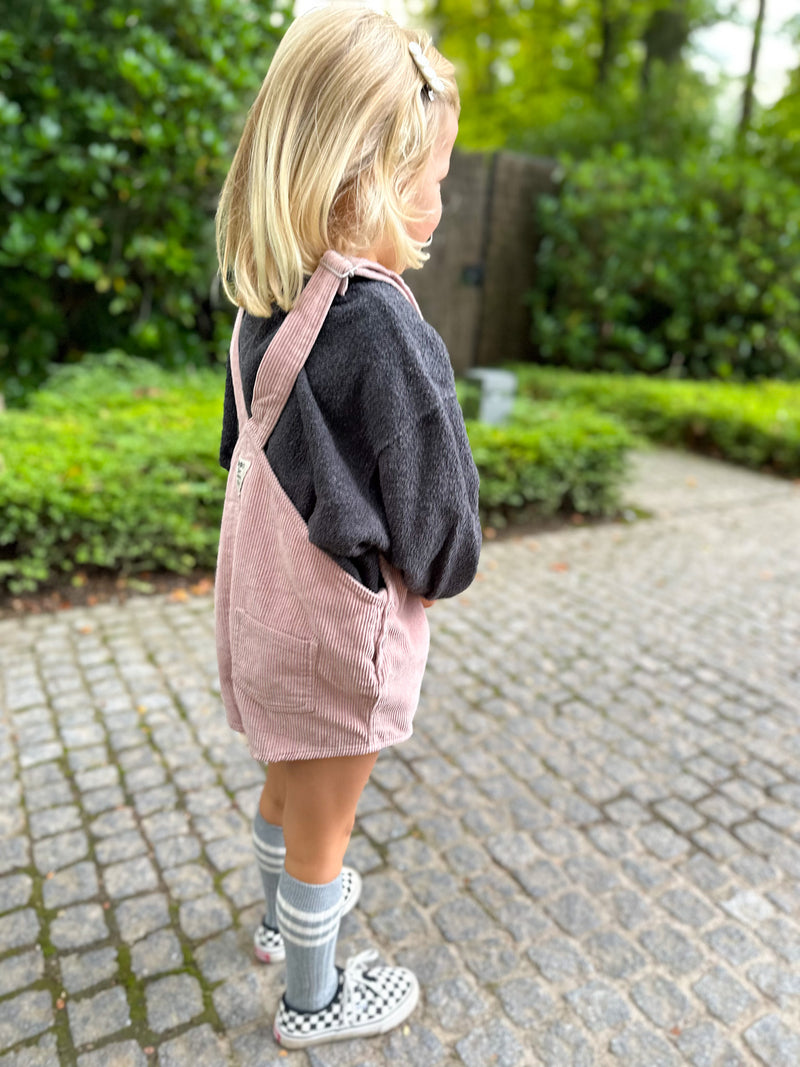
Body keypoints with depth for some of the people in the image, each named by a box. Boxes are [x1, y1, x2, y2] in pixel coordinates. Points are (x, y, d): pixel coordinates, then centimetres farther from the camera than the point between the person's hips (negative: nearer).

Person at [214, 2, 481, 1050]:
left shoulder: (268, 308, -1)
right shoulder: (381, 325, -26)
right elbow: (430, 501, -20)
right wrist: (447, 568, 1)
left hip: (266, 603, 8)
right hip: (343, 623, -7)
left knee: (291, 781, 29)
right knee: (324, 819, 15)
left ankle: (286, 909, 56)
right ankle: (315, 999, 41)